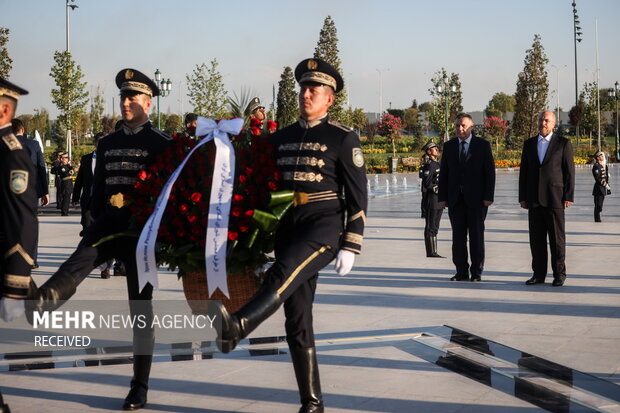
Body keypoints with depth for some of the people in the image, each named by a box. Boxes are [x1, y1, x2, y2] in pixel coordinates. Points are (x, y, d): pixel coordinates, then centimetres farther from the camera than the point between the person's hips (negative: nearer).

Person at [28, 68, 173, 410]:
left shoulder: (162, 144, -2)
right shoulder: (107, 144, 13)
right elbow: (98, 189, 16)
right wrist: (95, 225, 12)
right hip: (106, 227, 4)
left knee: (140, 307, 2)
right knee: (76, 266, -29)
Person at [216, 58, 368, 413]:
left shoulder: (343, 138, -2)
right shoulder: (282, 138, 14)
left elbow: (358, 197, -4)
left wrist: (350, 247, -10)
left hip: (324, 225, -5)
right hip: (288, 228, 5)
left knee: (284, 273, -35)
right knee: (298, 323, 3)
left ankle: (238, 327, -52)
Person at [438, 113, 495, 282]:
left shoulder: (483, 145, 1)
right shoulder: (449, 146, 9)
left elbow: (490, 172, -1)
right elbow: (443, 173, 9)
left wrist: (488, 197, -9)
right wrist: (442, 197, 3)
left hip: (476, 198, -3)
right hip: (455, 198, 3)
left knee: (476, 235, 1)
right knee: (458, 236, 3)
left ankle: (477, 272, 7)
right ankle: (461, 271, 9)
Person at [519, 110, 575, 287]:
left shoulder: (563, 143, 1)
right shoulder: (529, 144, 11)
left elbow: (569, 171, -1)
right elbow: (523, 171, 11)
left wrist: (569, 197, -7)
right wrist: (522, 197, 6)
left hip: (555, 198, -3)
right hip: (534, 199, 3)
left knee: (557, 239, 0)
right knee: (536, 239, 4)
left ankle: (559, 274, 8)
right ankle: (539, 274, 11)